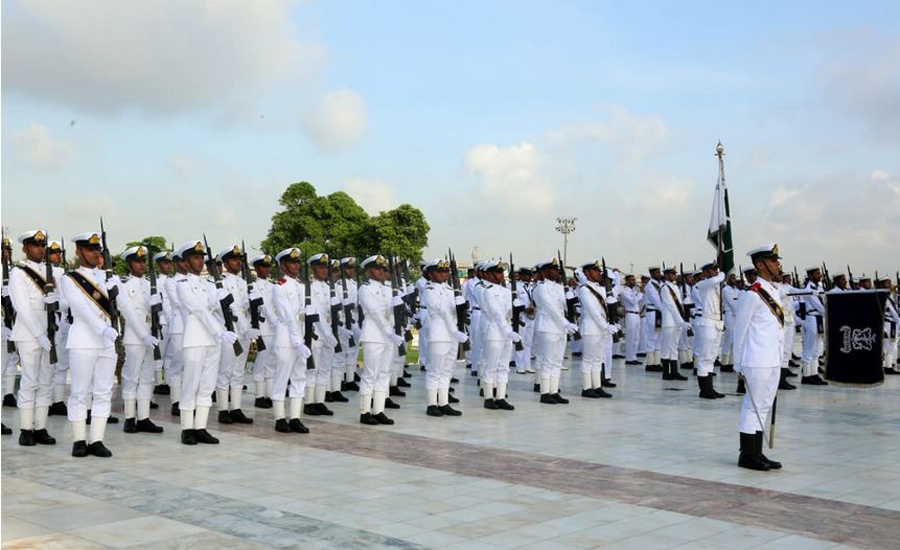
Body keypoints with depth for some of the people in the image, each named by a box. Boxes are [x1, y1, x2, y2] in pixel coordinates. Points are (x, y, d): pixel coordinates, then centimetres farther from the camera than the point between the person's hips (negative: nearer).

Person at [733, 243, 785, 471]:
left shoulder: (774, 292, 14)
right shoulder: (752, 295, -13)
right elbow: (740, 330, -10)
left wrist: (780, 358, 15)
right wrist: (739, 365, -7)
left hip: (773, 362, 9)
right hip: (757, 363, -9)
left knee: (763, 407, 13)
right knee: (753, 407, -2)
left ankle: (757, 453, 21)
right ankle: (747, 456, 6)